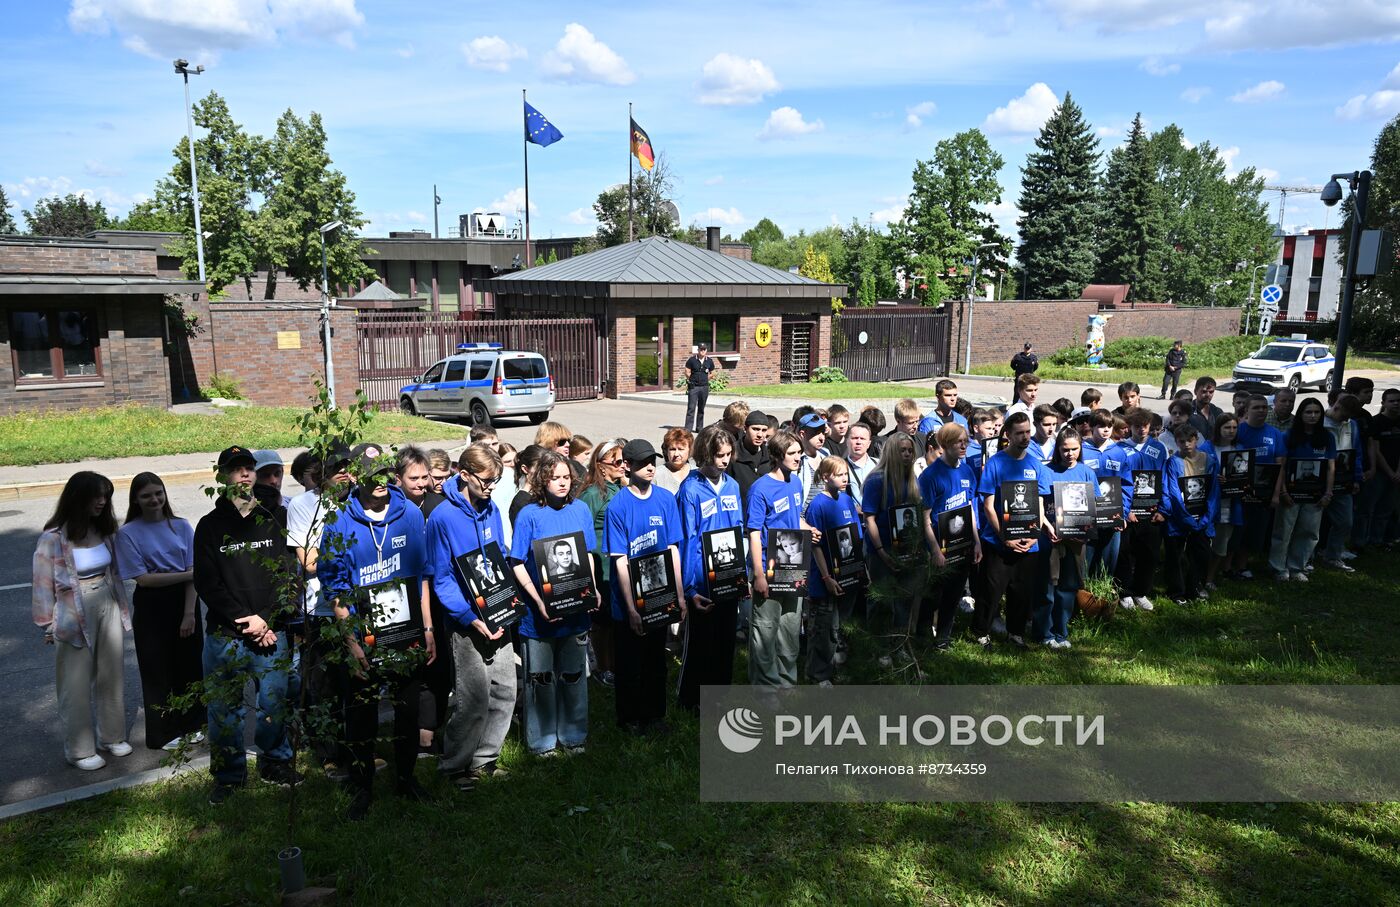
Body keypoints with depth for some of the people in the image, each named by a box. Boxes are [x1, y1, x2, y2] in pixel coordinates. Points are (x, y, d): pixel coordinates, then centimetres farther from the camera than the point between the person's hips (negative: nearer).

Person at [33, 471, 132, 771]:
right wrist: (48, 625, -6)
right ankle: (80, 749, 18)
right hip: (74, 615, -5)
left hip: (108, 607, 6)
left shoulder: (105, 530, 2)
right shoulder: (54, 538, -15)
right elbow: (43, 584, -10)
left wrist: (123, 608, 13)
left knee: (111, 675, 15)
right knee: (76, 684, 5)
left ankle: (112, 735, 31)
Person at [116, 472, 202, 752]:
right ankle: (163, 733, 23)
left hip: (184, 602, 2)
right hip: (151, 607, -2)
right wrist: (187, 575, -17)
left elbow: (192, 573, -4)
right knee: (158, 670, 7)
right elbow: (143, 578, -13)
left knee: (189, 665, 10)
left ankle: (190, 724, 28)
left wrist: (189, 614, -11)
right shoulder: (128, 533, -7)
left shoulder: (181, 526, -1)